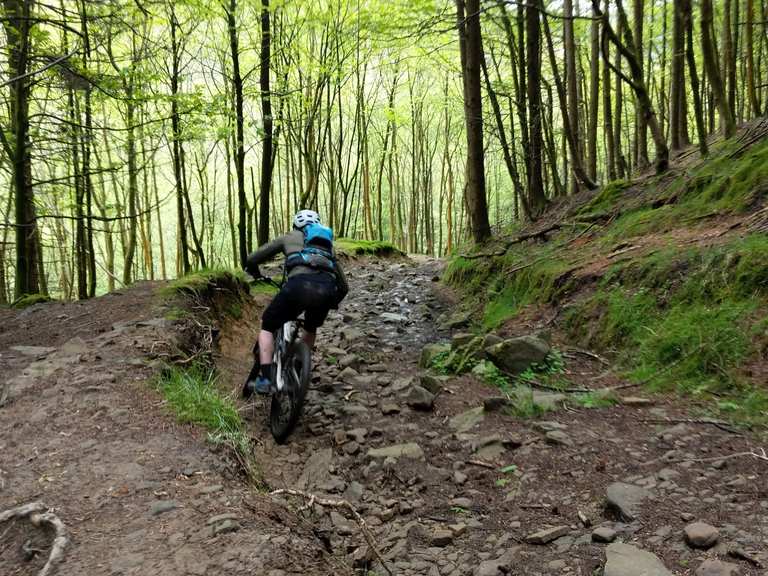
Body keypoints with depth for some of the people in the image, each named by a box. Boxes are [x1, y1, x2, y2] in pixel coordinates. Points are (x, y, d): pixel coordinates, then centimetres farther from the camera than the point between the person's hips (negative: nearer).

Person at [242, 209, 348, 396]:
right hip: (327, 288, 3)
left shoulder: (289, 237, 30)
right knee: (311, 329, 34)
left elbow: (251, 260, 29)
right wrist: (329, 304, 54)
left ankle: (265, 379, 4)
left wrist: (258, 276, 50)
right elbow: (343, 286, 37)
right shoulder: (328, 244, 38)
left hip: (299, 284, -3)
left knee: (267, 327, 18)